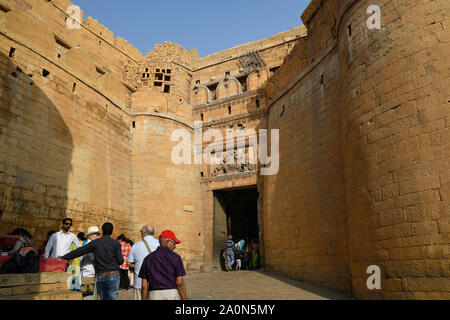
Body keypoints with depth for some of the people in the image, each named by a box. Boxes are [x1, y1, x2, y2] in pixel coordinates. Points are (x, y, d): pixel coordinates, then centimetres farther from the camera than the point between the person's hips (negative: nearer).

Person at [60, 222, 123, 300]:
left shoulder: (95, 243, 4)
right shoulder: (115, 243, -2)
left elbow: (79, 251, 8)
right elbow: (120, 261, -6)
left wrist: (63, 257, 19)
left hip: (100, 276, 3)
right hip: (113, 276, -3)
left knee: (103, 298, 15)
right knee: (112, 298, -1)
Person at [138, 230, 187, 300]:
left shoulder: (148, 258, 5)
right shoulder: (175, 257, -5)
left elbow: (144, 285, 4)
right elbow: (179, 283, -9)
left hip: (154, 295, 3)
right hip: (173, 295, -3)